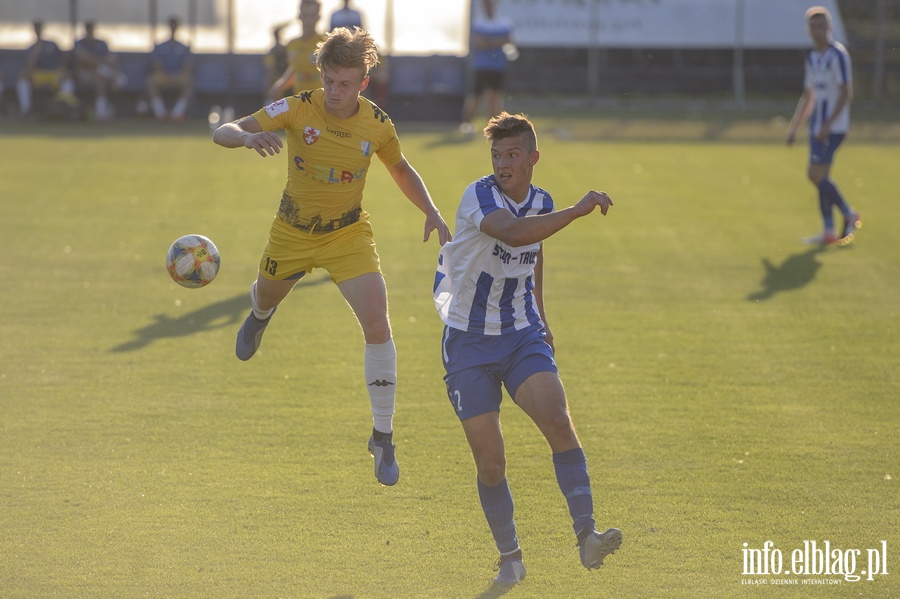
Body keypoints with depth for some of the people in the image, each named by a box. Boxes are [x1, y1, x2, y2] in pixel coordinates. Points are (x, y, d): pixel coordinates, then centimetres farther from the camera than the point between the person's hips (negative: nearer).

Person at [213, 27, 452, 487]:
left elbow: (402, 171, 9)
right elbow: (222, 133, -25)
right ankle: (260, 315, 69)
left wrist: (432, 214, -6)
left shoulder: (377, 124, -13)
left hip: (348, 235, 0)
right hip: (293, 233, 0)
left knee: (377, 325, -18)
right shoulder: (298, 109, -20)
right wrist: (250, 137, -49)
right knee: (267, 299, 25)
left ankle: (383, 437, -7)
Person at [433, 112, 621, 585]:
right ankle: (509, 557, 15)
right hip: (470, 342, -3)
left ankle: (586, 536, -27)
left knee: (557, 420, -23)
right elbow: (514, 232, -38)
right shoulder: (479, 197, -16)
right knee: (490, 460, -5)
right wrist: (576, 211, -42)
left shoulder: (541, 203, 4)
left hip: (522, 336, 4)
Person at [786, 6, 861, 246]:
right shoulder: (812, 58, 15)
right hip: (818, 126, 8)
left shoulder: (838, 55, -11)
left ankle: (849, 216, 2)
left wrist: (828, 124, -22)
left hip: (833, 126, -8)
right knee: (817, 176, 5)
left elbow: (846, 93, -17)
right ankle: (829, 231, 9)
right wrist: (794, 127, 18)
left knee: (817, 174, -12)